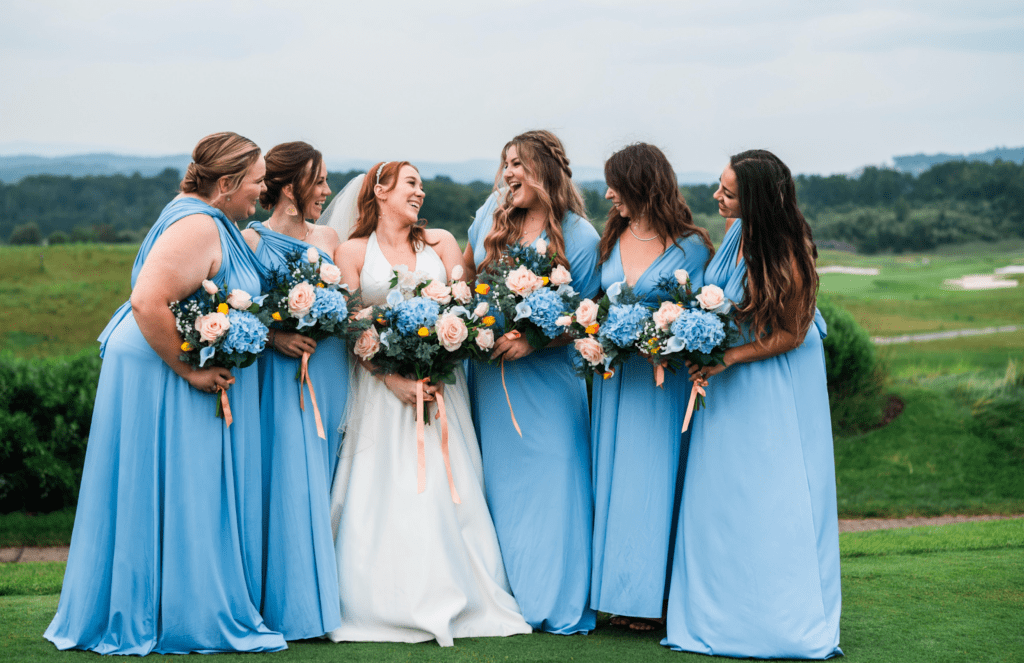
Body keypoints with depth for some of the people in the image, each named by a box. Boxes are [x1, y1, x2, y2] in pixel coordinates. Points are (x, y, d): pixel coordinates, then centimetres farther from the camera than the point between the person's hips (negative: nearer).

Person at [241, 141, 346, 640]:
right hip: (284, 373, -5)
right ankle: (293, 606, 0)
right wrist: (274, 337, -18)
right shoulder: (252, 239, -2)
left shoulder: (329, 238, 14)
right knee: (289, 481, -7)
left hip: (331, 370, 5)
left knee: (322, 481, 6)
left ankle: (327, 595, 12)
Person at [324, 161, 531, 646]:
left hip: (440, 380, 2)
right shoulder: (353, 252, 4)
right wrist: (394, 379, -14)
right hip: (380, 383, -2)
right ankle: (390, 604, -1)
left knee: (444, 489, -4)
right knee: (385, 492, -6)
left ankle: (452, 601, 1)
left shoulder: (440, 242, 10)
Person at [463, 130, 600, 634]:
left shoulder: (579, 237, -8)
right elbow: (466, 271, 18)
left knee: (551, 479, -2)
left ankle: (558, 603, 9)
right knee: (496, 482, 8)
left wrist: (533, 341, -19)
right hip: (489, 373, 4)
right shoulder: (492, 214, 4)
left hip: (547, 380, -4)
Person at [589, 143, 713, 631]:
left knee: (652, 476, -3)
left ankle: (650, 596, 6)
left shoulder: (690, 246, -4)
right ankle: (617, 590, 13)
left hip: (662, 376, -5)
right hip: (612, 372, 5)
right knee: (612, 474, 5)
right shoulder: (612, 239, 12)